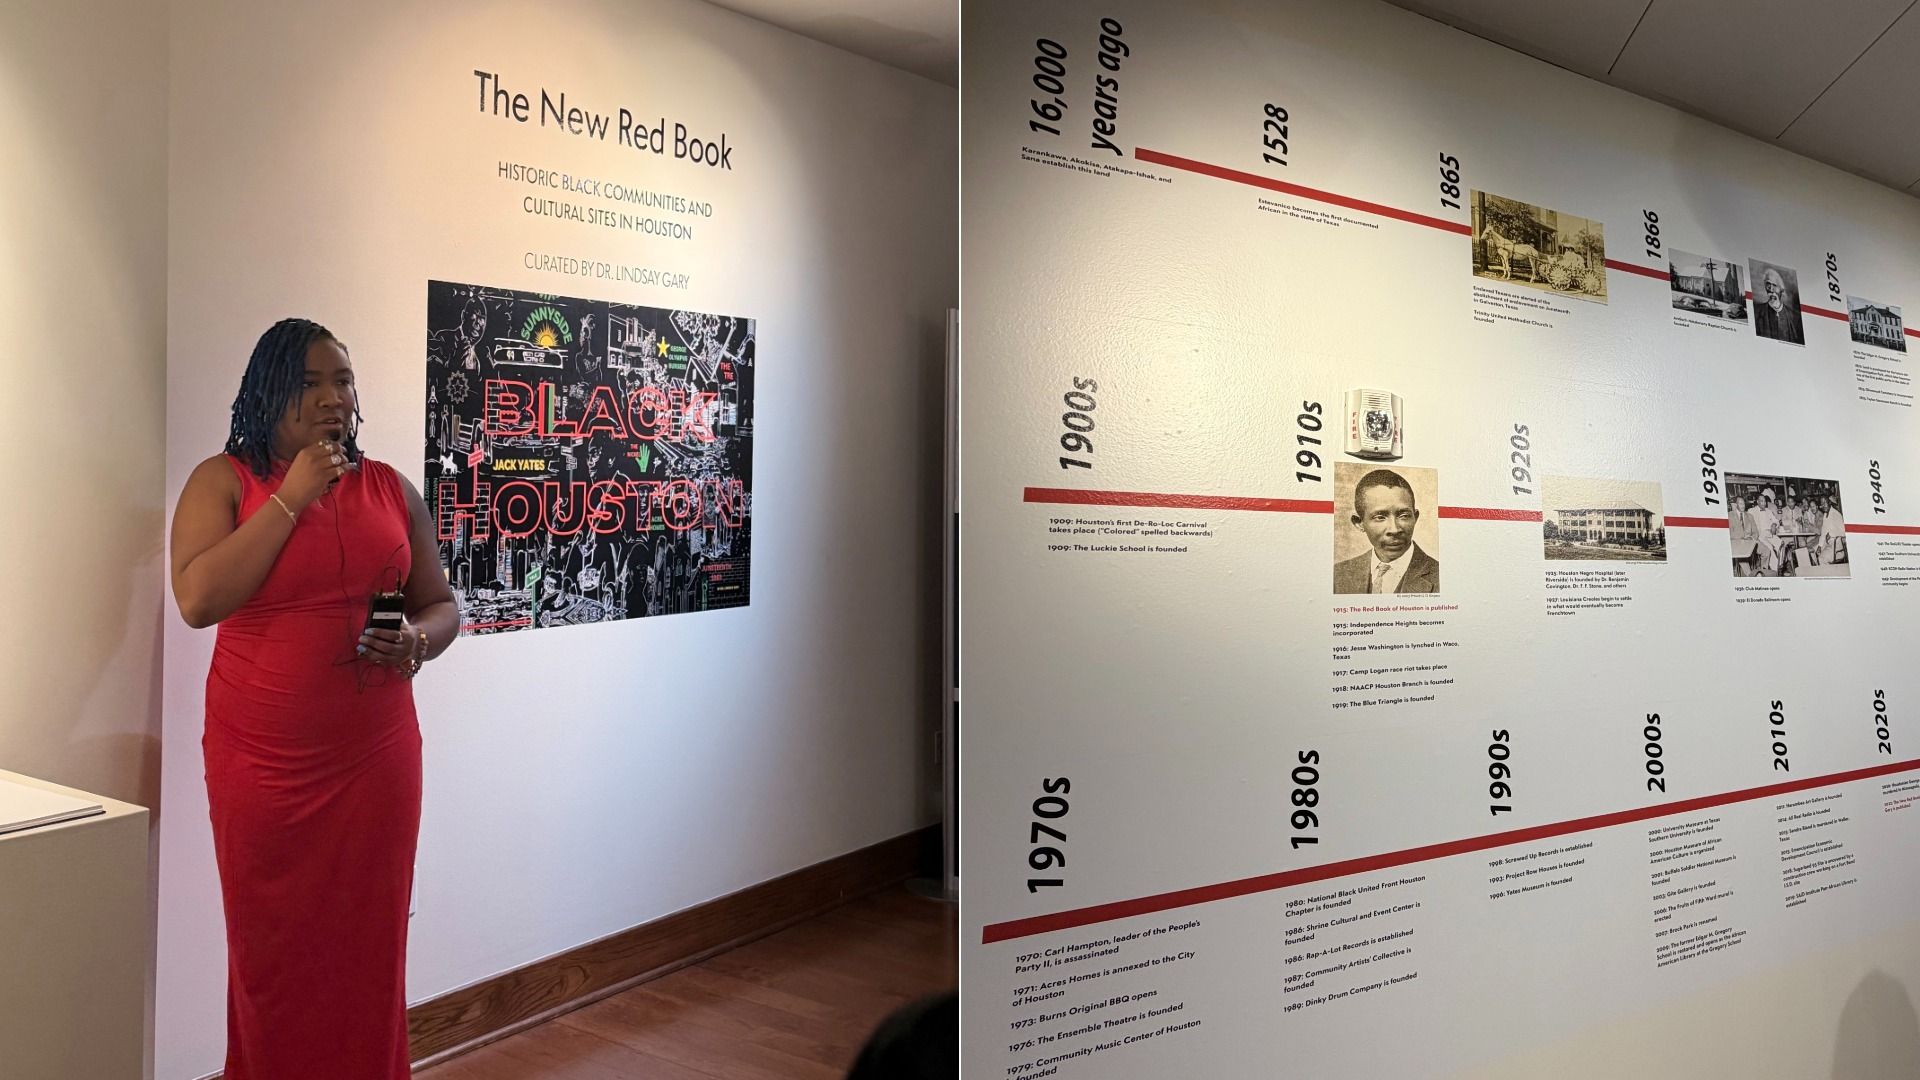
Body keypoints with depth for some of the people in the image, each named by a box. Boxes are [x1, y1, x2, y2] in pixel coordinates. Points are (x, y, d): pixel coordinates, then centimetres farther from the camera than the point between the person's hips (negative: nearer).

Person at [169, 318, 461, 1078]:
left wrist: (417, 641, -10)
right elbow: (198, 600, -15)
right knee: (273, 952, 8)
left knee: (370, 946, 8)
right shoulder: (223, 481, 0)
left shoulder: (390, 488, 7)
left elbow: (441, 606, 13)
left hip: (376, 755, 2)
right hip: (261, 761, -2)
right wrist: (292, 497, -15)